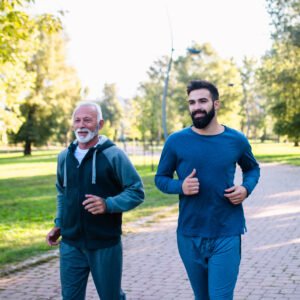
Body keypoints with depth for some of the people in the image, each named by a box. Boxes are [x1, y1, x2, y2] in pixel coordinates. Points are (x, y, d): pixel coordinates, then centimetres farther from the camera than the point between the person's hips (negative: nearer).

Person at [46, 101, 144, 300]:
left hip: (105, 244, -4)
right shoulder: (64, 157, 8)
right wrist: (59, 224, 15)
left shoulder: (113, 155, -9)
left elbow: (137, 192, -10)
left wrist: (108, 205, -24)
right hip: (71, 244, 5)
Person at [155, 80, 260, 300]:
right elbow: (161, 178, 5)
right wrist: (181, 187, -16)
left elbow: (253, 168, 17)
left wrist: (246, 188, -4)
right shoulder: (176, 141, -4)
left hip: (227, 235, -1)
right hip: (190, 236, 1)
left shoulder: (236, 140, -1)